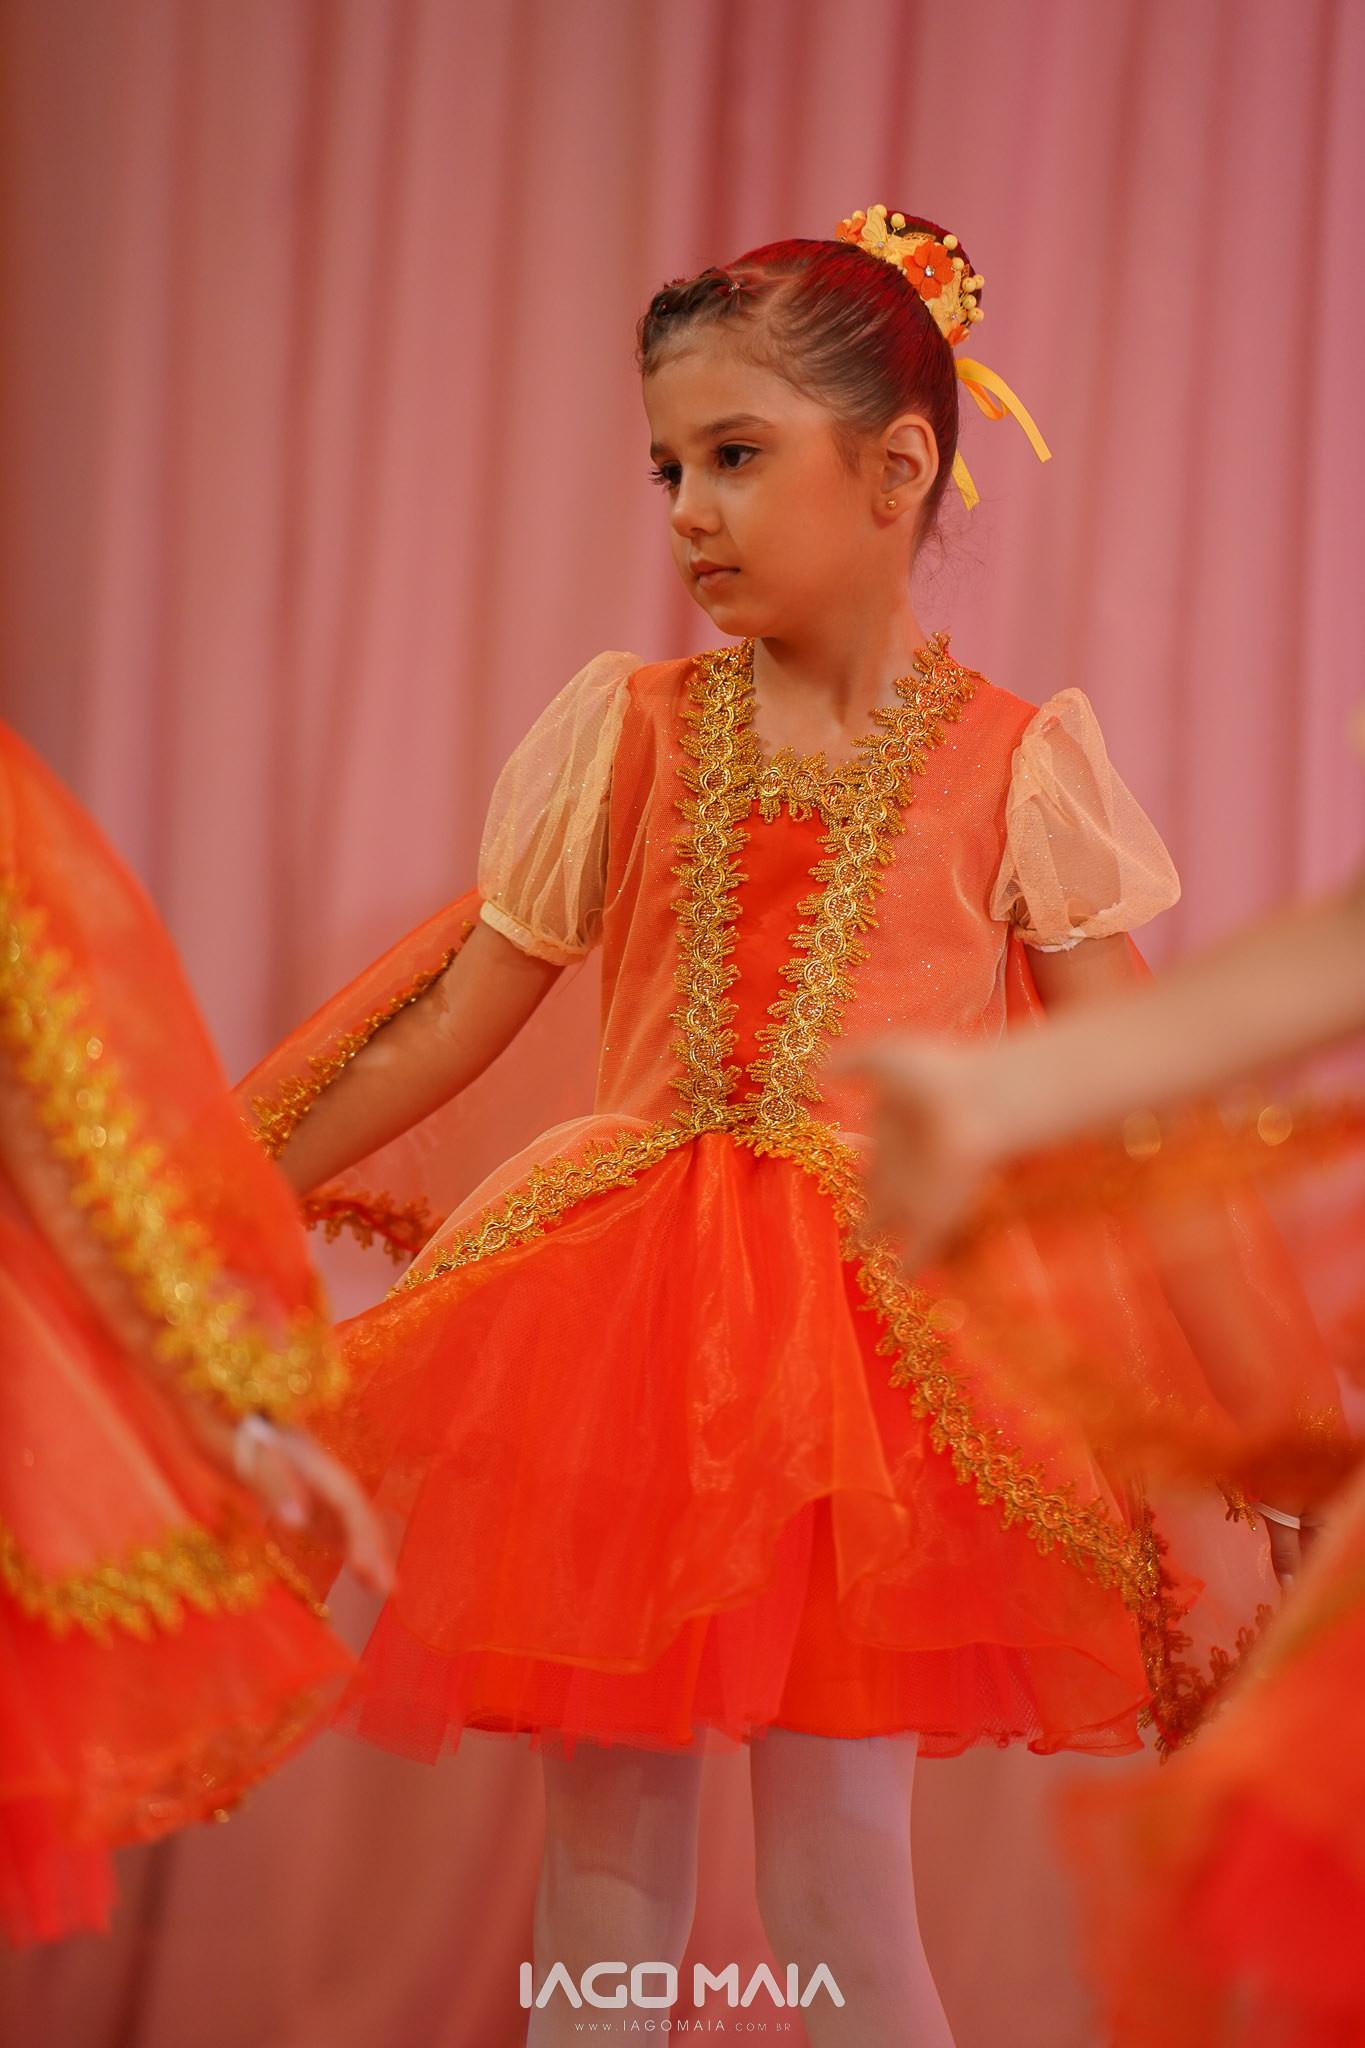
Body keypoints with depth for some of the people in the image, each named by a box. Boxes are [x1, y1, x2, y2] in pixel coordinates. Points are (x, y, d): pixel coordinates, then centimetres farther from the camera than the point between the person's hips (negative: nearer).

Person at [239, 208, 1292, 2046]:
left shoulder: (1014, 765, 2)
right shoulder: (624, 733, 6)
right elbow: (449, 1017, 10)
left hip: (889, 1335, -2)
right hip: (628, 1317, 2)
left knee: (837, 1886, -3)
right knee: (605, 1860, 8)